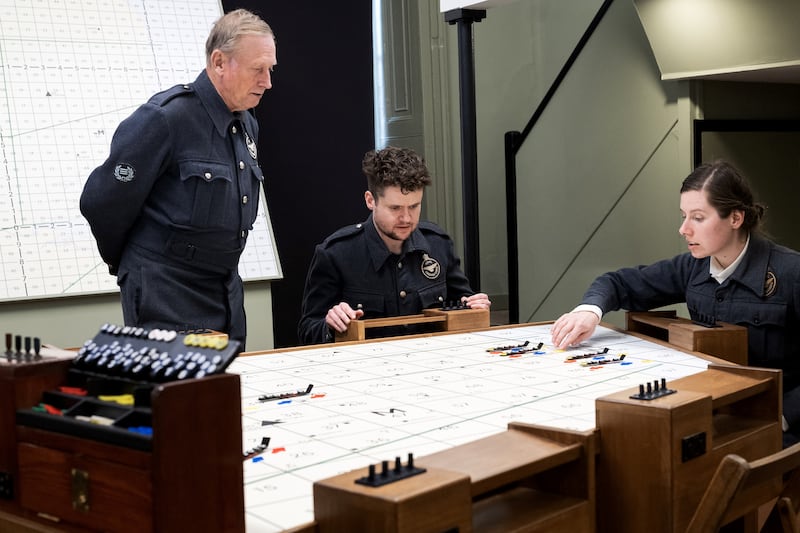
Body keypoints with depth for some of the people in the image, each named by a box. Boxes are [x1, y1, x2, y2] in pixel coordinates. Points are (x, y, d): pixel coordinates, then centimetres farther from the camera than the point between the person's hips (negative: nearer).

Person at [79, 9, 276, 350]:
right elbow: (101, 202, -12)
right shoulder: (165, 118, -17)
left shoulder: (248, 125, 8)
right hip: (168, 298, -7)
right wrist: (126, 263, 4)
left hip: (227, 296, 8)